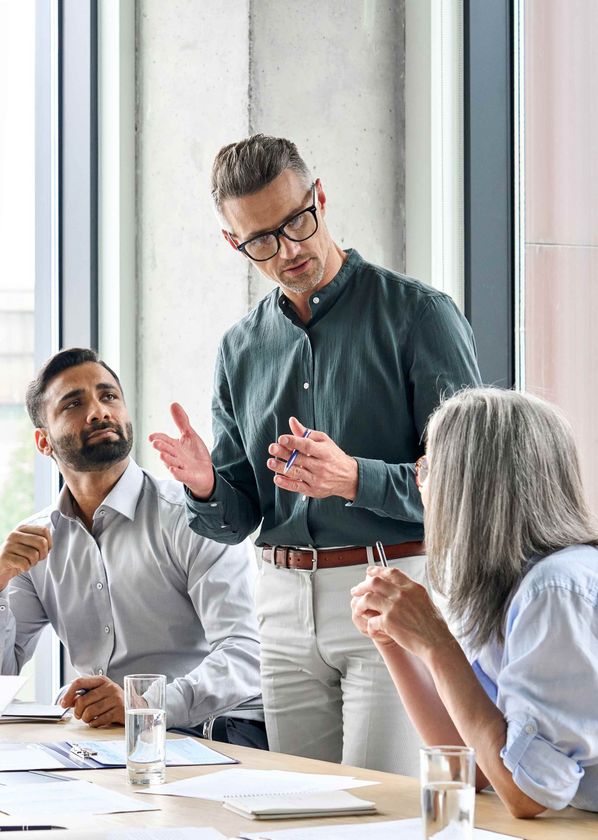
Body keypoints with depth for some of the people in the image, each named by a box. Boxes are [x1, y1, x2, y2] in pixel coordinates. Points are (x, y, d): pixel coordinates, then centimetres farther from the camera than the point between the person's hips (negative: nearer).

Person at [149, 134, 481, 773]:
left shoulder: (417, 315, -5)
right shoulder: (241, 349, 12)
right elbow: (240, 515, 14)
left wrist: (354, 478, -24)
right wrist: (205, 487, -9)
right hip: (285, 602, 5)